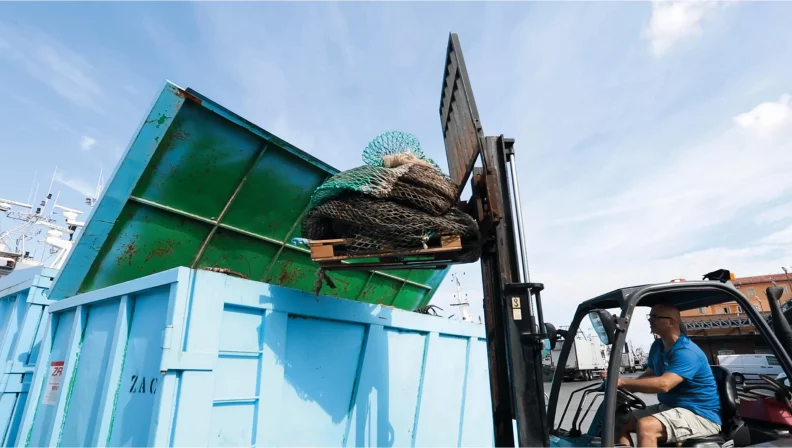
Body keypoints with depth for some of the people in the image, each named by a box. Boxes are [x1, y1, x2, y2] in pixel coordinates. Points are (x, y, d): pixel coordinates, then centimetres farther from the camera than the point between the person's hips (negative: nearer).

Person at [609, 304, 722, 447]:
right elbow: (649, 375, 13)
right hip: (669, 407, 9)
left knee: (645, 426, -31)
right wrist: (624, 387, -7)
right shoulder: (658, 346, 6)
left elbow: (664, 384, -35)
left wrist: (622, 382, -33)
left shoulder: (686, 352, -23)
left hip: (700, 415, -9)